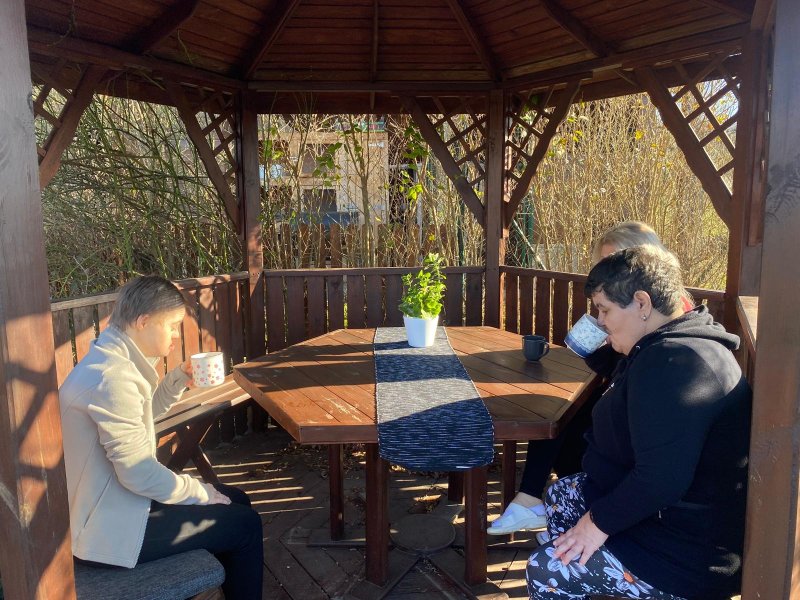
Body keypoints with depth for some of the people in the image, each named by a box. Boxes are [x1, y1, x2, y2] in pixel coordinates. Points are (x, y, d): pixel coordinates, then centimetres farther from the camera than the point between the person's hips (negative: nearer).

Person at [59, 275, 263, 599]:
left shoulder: (110, 359, 4)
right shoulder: (112, 378, -28)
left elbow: (142, 413, 20)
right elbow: (139, 473, -27)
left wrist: (179, 379, 5)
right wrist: (204, 493, -13)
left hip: (111, 501, 10)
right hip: (110, 527, -10)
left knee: (236, 500, 15)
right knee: (245, 524, -4)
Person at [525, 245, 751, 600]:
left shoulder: (672, 363, -30)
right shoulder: (674, 346, 6)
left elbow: (661, 481, -34)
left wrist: (602, 520, -21)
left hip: (690, 555, -11)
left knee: (544, 572, -13)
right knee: (560, 496, 21)